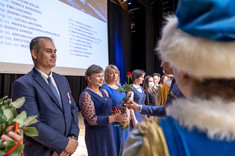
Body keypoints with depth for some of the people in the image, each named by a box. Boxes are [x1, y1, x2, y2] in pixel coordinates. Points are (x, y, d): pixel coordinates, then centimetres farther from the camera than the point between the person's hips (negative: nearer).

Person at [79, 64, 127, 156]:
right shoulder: (86, 95, -15)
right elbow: (92, 119, -21)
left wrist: (121, 117, 0)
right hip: (96, 135, -7)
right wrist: (114, 118, -24)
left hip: (108, 132, 7)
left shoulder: (103, 92, 8)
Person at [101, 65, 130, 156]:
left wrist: (127, 117, -5)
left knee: (124, 144, 19)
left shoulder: (120, 86, 8)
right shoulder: (105, 89, -14)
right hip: (113, 123, -7)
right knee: (115, 147, 7)